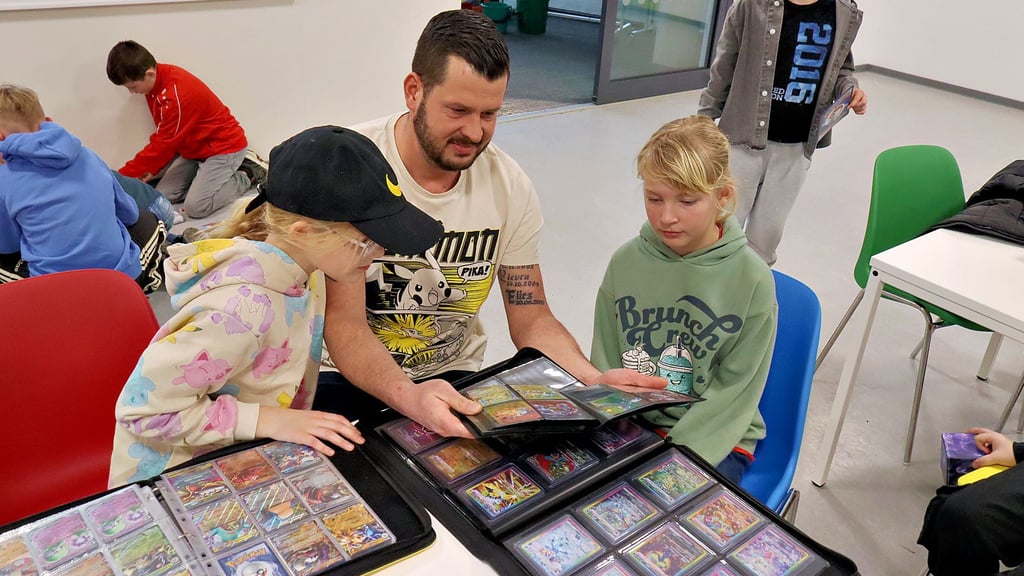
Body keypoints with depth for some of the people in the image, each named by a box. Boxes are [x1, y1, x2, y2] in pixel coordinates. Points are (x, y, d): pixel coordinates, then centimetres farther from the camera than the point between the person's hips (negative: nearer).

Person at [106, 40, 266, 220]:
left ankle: (247, 174, -1)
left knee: (195, 207, -18)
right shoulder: (157, 80, -2)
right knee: (163, 195, 0)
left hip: (225, 146, -9)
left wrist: (122, 176, -16)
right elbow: (163, 136, 10)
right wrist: (153, 168, 4)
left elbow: (162, 144, -23)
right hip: (196, 147, 9)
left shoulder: (176, 96, -30)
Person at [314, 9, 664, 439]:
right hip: (346, 375, -2)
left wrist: (594, 381, -20)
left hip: (452, 376, 3)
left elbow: (531, 318, -1)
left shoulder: (510, 186, -8)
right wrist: (408, 396, -42)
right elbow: (342, 321, -22)